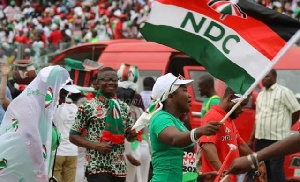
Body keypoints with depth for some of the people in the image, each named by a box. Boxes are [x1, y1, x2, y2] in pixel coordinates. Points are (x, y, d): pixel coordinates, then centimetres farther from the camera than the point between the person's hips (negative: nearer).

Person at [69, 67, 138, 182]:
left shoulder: (124, 108, 10)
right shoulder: (88, 107, -4)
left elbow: (129, 137, 18)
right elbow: (73, 136, -2)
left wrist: (132, 134, -6)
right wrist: (96, 145, -14)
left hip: (119, 167, 5)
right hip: (97, 167, -5)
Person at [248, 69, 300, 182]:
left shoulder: (284, 92, -5)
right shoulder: (260, 94, 17)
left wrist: (284, 126, 6)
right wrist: (251, 139, 18)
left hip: (277, 138, -7)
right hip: (261, 139, 7)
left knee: (276, 169, -11)